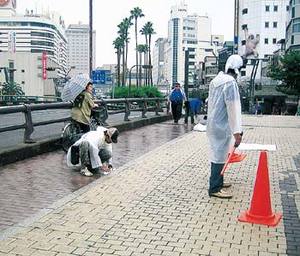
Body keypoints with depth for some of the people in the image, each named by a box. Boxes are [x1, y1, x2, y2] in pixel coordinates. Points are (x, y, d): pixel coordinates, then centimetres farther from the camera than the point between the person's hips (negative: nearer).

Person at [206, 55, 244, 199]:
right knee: (219, 156, -3)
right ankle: (215, 188, 4)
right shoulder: (230, 83, -18)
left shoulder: (216, 80, 11)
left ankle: (218, 182, 31)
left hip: (213, 124, 9)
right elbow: (233, 108, -21)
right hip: (222, 127, -9)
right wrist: (237, 131, -20)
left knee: (218, 154, 19)